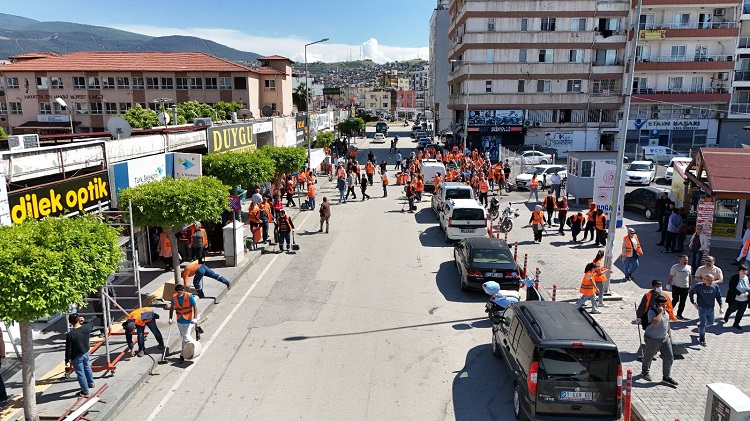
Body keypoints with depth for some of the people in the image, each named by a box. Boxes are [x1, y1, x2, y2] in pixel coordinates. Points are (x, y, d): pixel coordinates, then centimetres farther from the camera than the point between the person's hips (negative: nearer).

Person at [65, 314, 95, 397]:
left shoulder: (70, 335, -27)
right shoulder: (86, 328, -15)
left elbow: (68, 349, -19)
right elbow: (89, 324, 15)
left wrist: (67, 359, -6)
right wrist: (83, 321, 4)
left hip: (76, 357, -5)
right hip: (86, 353, 5)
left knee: (80, 373, 9)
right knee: (87, 368, 27)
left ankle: (85, 392, 20)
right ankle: (91, 383, 48)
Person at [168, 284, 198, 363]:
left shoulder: (189, 296, -17)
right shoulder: (174, 297, -5)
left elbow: (195, 307, -12)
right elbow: (172, 307, 7)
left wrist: (195, 318, -19)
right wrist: (171, 318, 0)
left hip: (188, 320, -5)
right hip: (179, 320, 5)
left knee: (185, 337, -4)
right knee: (183, 335, 17)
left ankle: (182, 354, 8)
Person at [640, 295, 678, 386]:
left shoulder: (666, 311, 2)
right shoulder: (652, 311, -21)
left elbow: (667, 323, 16)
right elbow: (655, 322, -40)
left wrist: (669, 334, 19)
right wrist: (660, 312, -31)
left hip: (665, 338, 7)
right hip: (652, 339, -6)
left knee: (669, 357, 5)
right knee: (648, 357, 12)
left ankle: (666, 377, 18)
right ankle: (645, 372, 35)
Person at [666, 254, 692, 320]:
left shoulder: (689, 268, 4)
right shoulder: (675, 267, -8)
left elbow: (690, 277, 15)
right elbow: (670, 276, -3)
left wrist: (690, 286, 17)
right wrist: (668, 284, -6)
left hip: (685, 287, 4)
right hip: (676, 286, -4)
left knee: (683, 302, 6)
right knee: (675, 300, -5)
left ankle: (679, 314, 17)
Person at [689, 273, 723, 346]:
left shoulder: (715, 286, -8)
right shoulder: (699, 286, -15)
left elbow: (718, 297, 3)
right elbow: (691, 291, 2)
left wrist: (720, 307, 0)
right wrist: (693, 302, -2)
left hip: (711, 308, 4)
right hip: (702, 308, -4)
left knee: (710, 322, 19)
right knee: (703, 324, 0)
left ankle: (700, 324, 48)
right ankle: (702, 339, 15)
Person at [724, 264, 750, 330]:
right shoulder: (734, 278, -14)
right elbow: (732, 288, -17)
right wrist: (739, 294, -25)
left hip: (744, 300, 3)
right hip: (734, 299, -3)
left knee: (741, 312, 9)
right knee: (731, 309, 17)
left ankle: (736, 324, 28)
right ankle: (726, 317, 47)